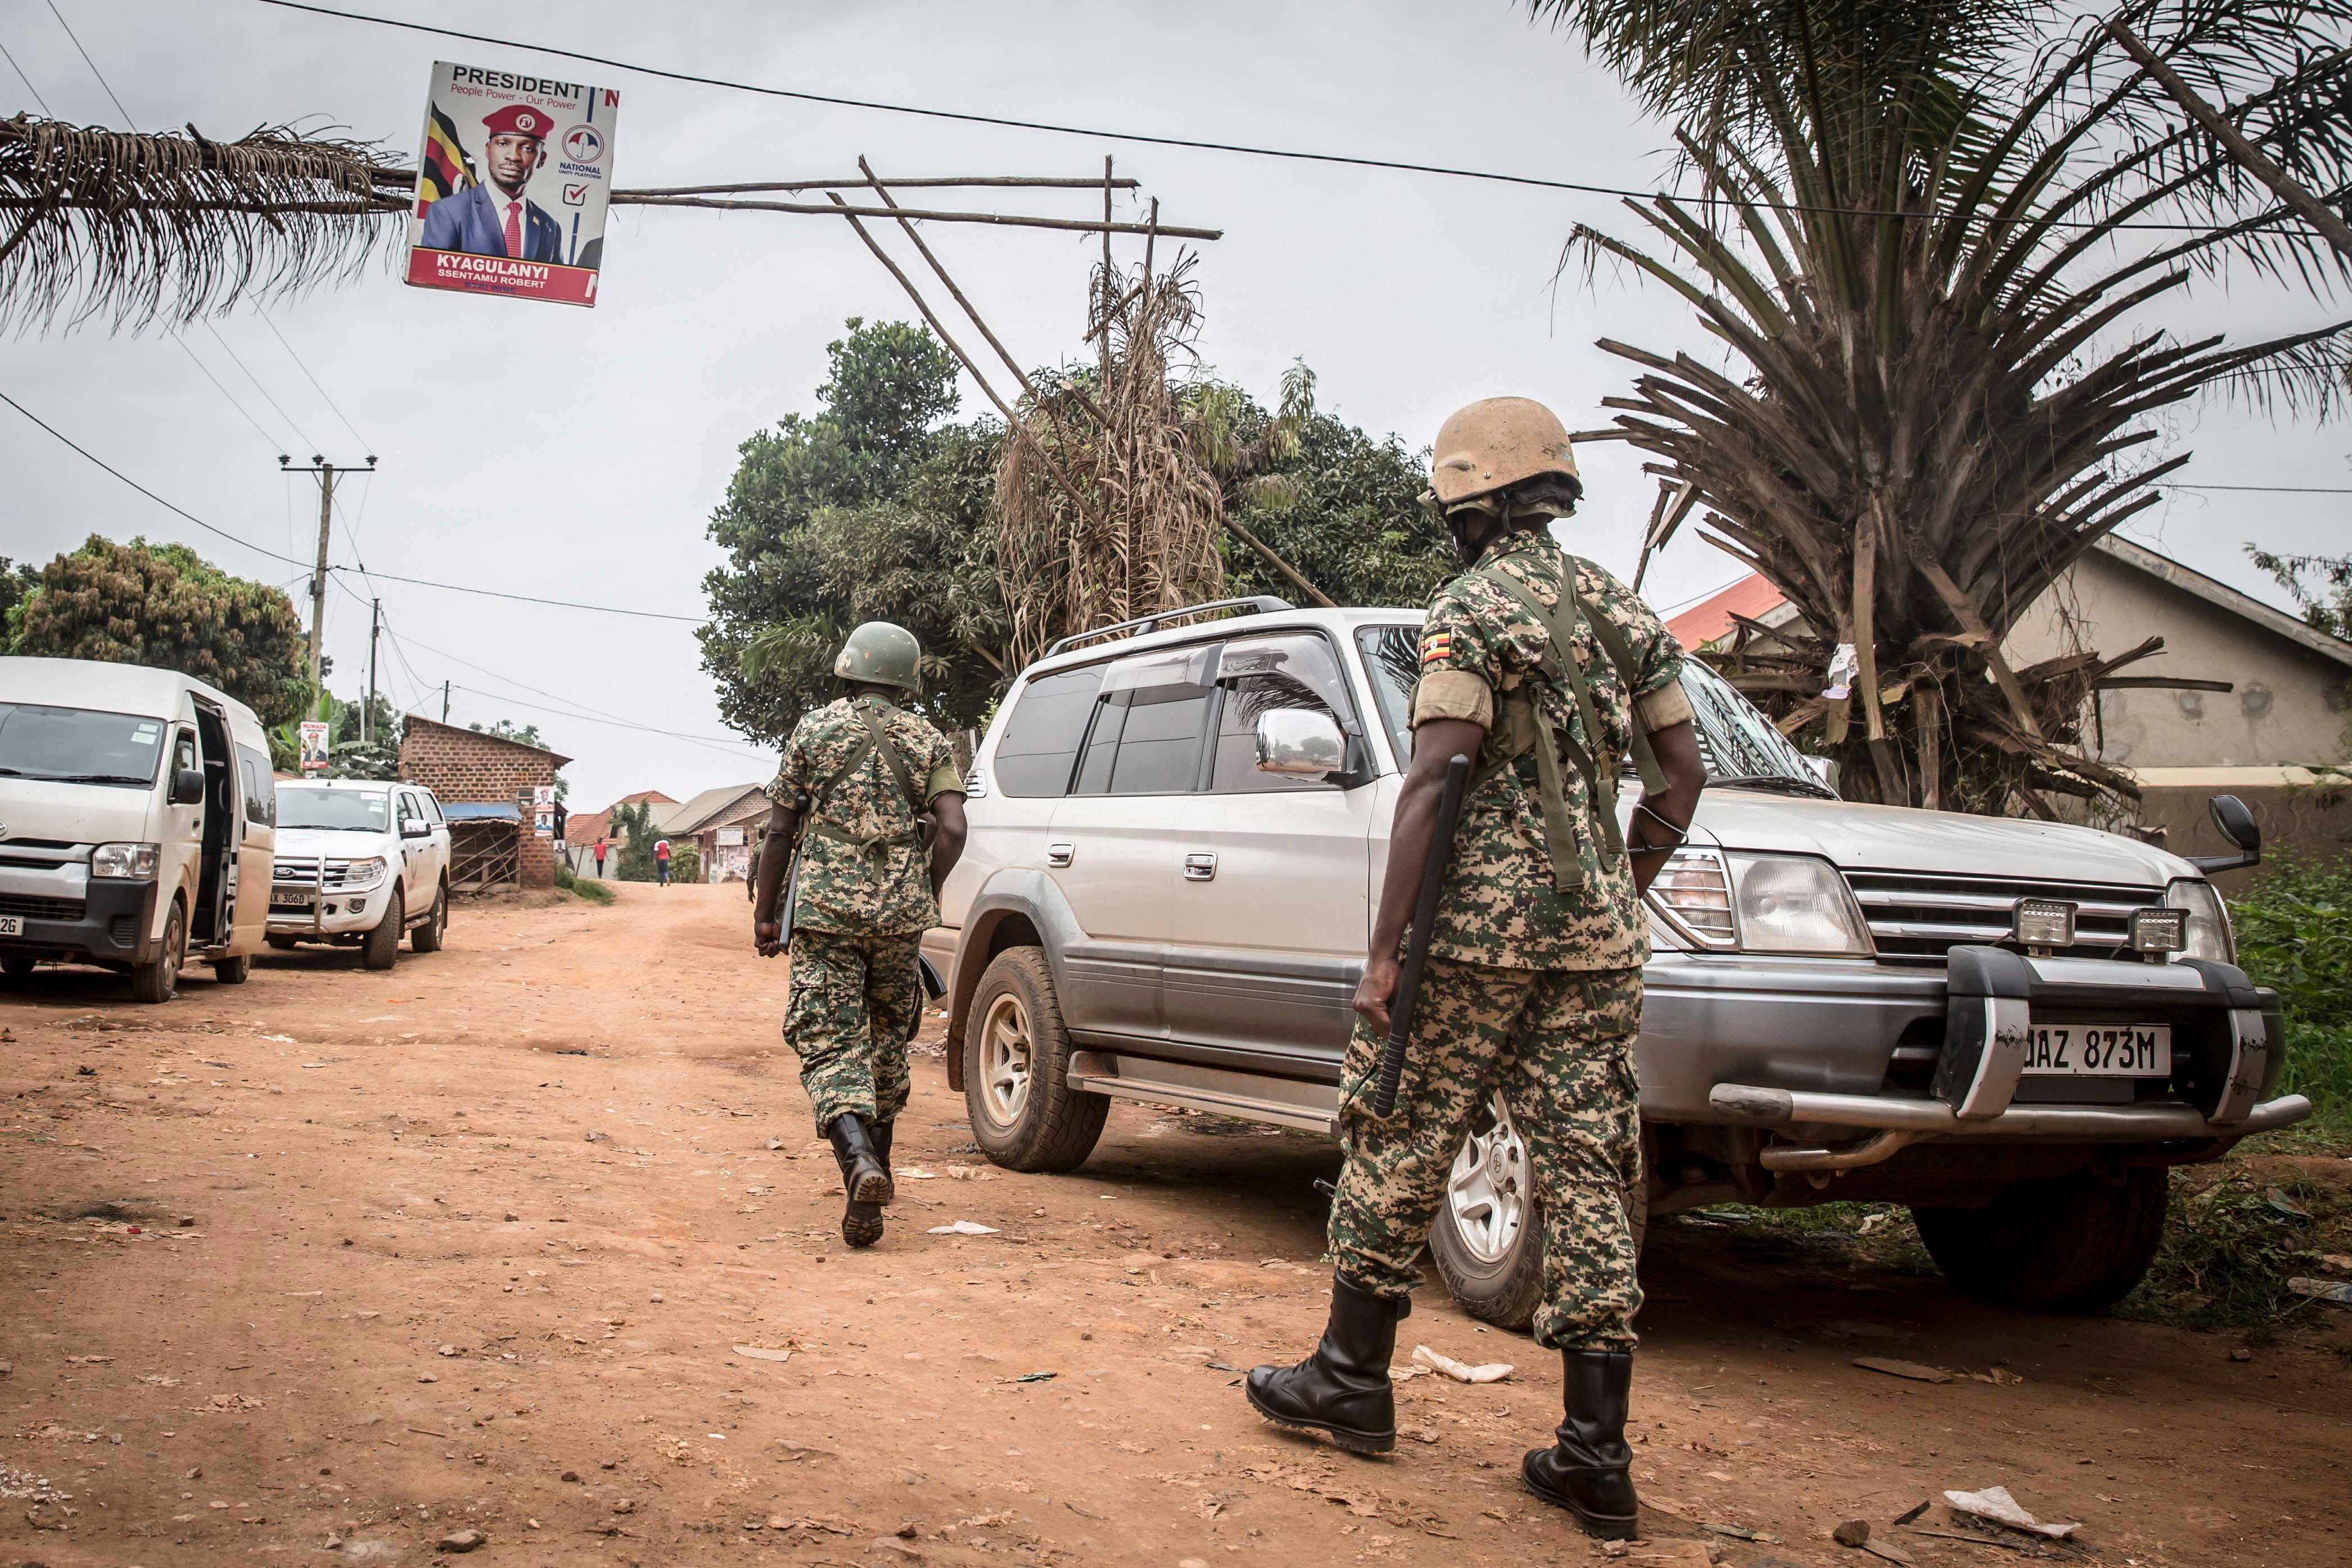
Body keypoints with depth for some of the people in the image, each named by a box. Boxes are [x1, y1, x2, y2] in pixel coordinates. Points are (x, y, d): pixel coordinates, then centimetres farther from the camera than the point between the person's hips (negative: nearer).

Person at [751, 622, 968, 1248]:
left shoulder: (814, 731, 4)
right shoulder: (927, 740, 8)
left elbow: (781, 830, 3)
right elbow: (952, 829, -5)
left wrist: (764, 913, 11)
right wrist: (927, 893, 10)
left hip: (826, 911, -2)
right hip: (900, 914, 2)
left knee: (830, 1044, -4)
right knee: (888, 1039, 17)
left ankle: (859, 1161, -27)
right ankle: (876, 1166, 24)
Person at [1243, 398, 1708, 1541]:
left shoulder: (1473, 607, -7)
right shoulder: (1620, 610, 15)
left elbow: (1432, 783, -15)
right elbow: (1682, 774, 15)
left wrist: (1386, 949, -13)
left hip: (1477, 923, -6)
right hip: (1594, 934, 6)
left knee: (1398, 1147, 8)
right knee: (1587, 1173, 4)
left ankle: (1352, 1378, 19)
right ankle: (1595, 1456, 6)